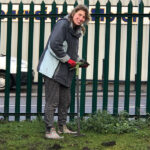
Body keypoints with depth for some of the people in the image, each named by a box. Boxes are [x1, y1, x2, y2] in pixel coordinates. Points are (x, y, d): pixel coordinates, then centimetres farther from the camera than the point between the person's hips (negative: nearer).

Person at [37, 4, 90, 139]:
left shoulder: (76, 31, 16)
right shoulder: (63, 24, -14)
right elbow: (54, 45, -24)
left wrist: (79, 61, 8)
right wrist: (68, 60, -17)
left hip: (65, 71, 10)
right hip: (53, 69, -10)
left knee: (65, 101, 16)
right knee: (52, 102, -7)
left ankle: (62, 127, 28)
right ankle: (50, 130, -2)